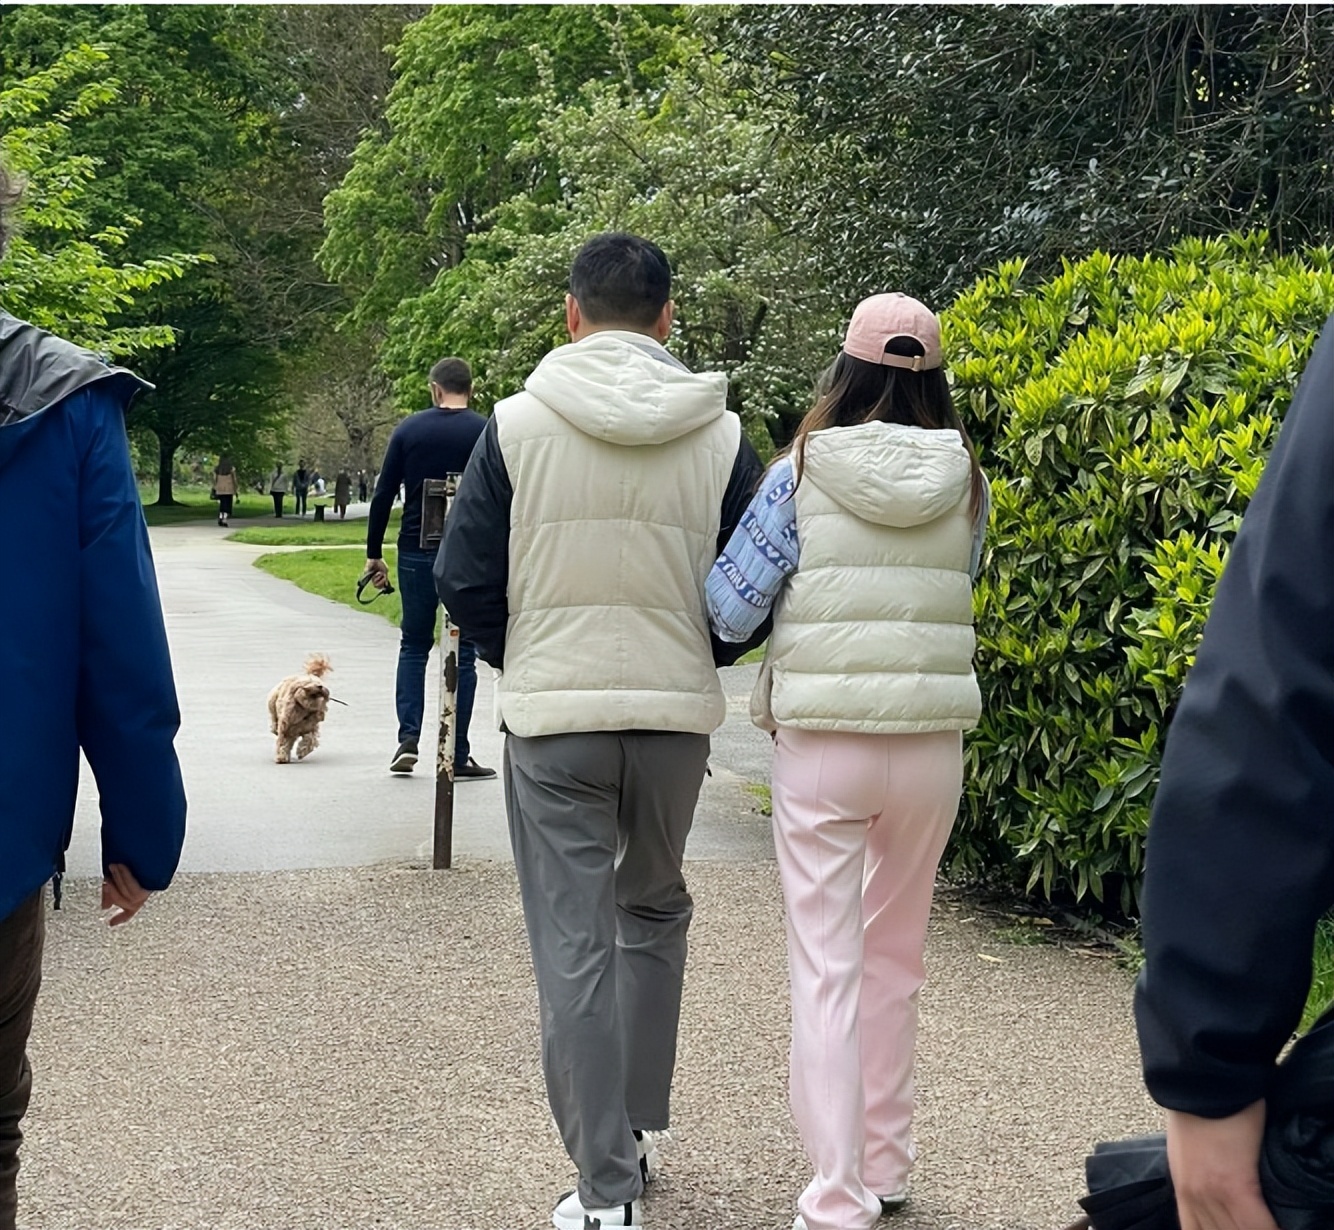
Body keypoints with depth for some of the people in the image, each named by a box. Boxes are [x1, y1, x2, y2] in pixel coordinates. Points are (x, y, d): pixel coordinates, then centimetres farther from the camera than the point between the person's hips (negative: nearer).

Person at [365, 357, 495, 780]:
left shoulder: (409, 429, 3)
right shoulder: (486, 433, -1)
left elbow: (383, 496, 2)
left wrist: (374, 554, 9)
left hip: (417, 554, 1)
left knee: (413, 646, 15)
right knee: (463, 654, 4)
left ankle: (408, 739, 2)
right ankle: (458, 756, 5)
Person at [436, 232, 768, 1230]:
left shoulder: (518, 424, -5)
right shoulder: (720, 435, -2)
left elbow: (465, 578, -2)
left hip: (551, 715, -2)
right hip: (678, 715, 2)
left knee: (574, 943, 3)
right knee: (655, 910, 23)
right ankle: (637, 1127, 30)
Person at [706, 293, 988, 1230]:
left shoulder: (802, 473, -6)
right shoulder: (966, 484, 1)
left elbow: (730, 611, -5)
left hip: (821, 744, -3)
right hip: (932, 743, 3)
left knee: (828, 970, 2)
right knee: (896, 960, 18)